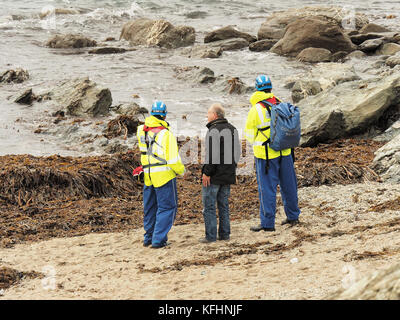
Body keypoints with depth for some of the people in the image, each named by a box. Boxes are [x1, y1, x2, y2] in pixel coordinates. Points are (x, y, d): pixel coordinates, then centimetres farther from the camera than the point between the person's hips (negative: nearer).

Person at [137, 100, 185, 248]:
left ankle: (148, 237, 27)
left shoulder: (142, 131, 2)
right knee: (167, 208, 2)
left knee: (150, 208, 19)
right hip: (164, 175, -6)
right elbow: (173, 159, -16)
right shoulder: (166, 133, -14)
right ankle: (159, 239, -3)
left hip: (148, 175, 6)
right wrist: (181, 170, 3)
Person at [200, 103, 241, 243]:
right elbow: (237, 151, 17)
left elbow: (212, 153, -21)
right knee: (224, 204, 14)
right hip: (228, 174, 8)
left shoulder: (214, 130, -16)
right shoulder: (232, 129, 12)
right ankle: (225, 233, 15)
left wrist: (206, 172, -17)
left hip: (214, 176, -8)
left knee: (209, 205, -1)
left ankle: (211, 235, -2)